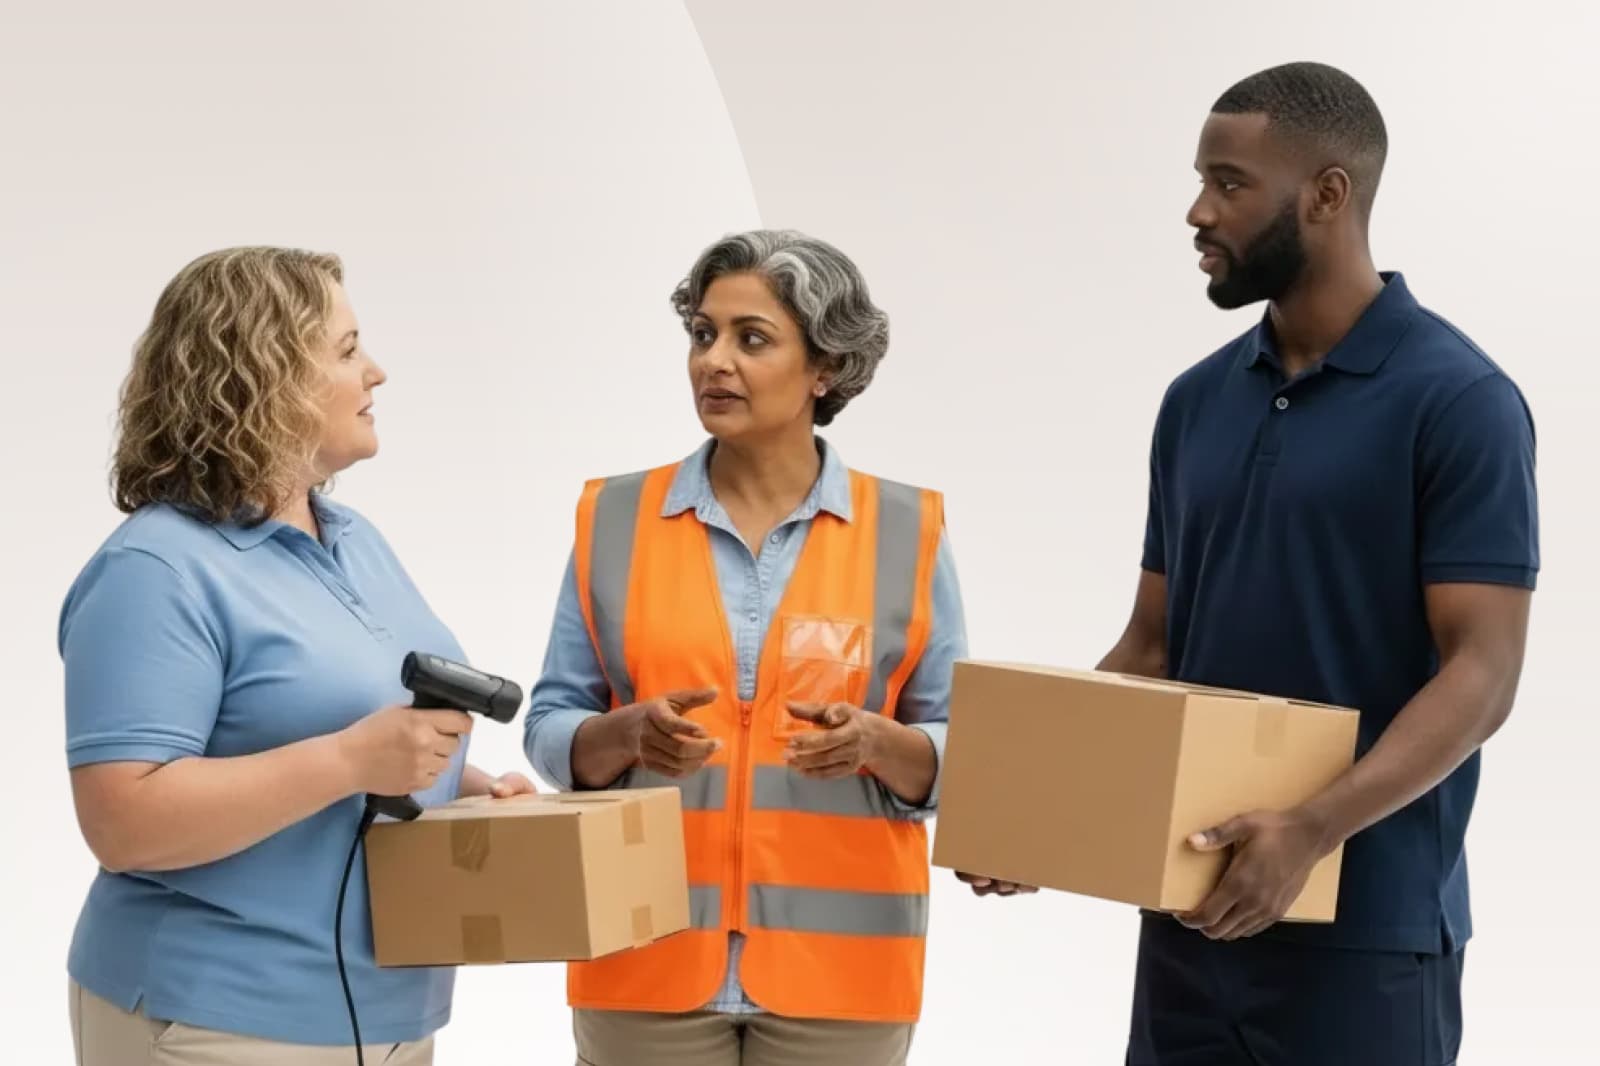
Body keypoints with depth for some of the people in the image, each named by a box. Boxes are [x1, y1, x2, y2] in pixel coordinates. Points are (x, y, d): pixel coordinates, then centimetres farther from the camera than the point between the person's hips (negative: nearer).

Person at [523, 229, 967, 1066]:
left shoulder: (906, 532, 2)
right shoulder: (616, 519, 3)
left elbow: (954, 753, 3)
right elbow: (551, 731, 4)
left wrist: (876, 744, -17)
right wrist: (632, 732, -16)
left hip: (835, 961, 0)